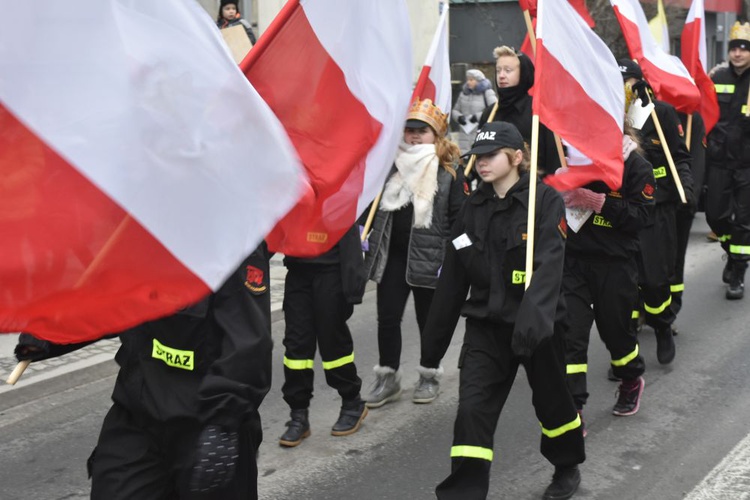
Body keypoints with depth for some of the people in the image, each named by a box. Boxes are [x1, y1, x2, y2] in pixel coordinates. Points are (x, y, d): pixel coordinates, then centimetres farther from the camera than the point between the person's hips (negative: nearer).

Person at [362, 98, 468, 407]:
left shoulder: (450, 171, -6)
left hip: (429, 256, -4)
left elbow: (459, 218, -8)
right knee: (387, 318, 4)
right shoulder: (391, 164, 7)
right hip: (392, 254, 4)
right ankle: (388, 379, 16)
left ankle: (430, 377, 26)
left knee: (428, 319, 10)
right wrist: (364, 233, 8)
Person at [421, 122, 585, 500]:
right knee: (472, 408, -9)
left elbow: (549, 264, -26)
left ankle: (568, 466, 46)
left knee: (551, 400, 17)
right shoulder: (473, 207, 4)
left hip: (538, 325, -3)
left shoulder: (545, 200, -11)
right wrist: (434, 341, 9)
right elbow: (452, 278, 7)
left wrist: (534, 315, -43)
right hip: (486, 325, 3)